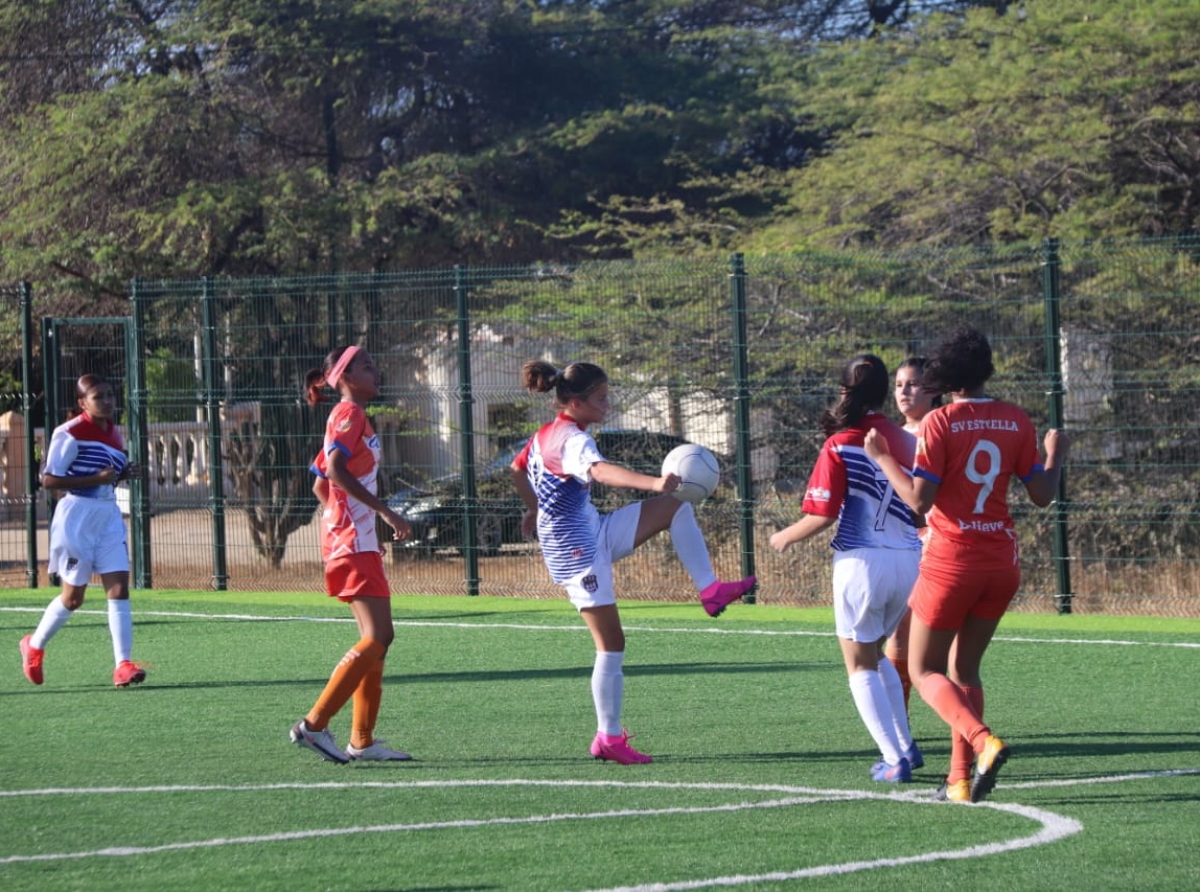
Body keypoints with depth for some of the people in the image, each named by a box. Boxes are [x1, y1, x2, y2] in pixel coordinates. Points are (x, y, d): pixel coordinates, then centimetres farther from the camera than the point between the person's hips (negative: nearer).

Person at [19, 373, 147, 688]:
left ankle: (123, 665, -10)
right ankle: (34, 646, 28)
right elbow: (49, 480, -16)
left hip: (108, 516, 6)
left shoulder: (114, 432, 10)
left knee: (119, 588, -7)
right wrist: (97, 478, -23)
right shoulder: (70, 433, -13)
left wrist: (124, 474, 0)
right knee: (73, 597, 4)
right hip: (76, 517, -6)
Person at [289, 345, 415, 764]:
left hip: (355, 540, 10)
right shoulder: (349, 414, -9)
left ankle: (362, 741, 10)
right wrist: (386, 511, -24)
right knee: (377, 638, -14)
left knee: (378, 639, 9)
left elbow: (321, 484, 25)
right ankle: (314, 725, -13)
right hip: (353, 542, -10)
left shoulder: (349, 417, 20)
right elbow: (336, 470, -24)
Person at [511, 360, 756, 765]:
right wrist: (653, 483, -59)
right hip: (577, 551, -10)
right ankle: (608, 738, 0)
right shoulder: (571, 440, -22)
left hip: (594, 533, 10)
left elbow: (518, 469, 27)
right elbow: (601, 471, -44)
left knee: (676, 508, 2)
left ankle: (710, 590, -4)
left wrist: (535, 511, 42)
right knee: (611, 643, -7)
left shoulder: (546, 435, 8)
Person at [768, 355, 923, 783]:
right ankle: (905, 745, 21)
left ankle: (895, 760, -1)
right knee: (876, 654, 26)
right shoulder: (904, 439, 4)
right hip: (908, 558, 5)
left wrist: (787, 537, 6)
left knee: (861, 666, 8)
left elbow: (822, 515, -12)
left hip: (861, 561, -5)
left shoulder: (840, 447, -9)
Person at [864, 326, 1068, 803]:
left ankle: (983, 742, -19)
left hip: (951, 562, -5)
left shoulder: (939, 423, -12)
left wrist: (883, 458, -3)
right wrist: (1056, 455, 22)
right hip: (1001, 562, 5)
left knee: (924, 672, 5)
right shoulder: (1017, 421, 1)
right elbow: (1042, 495, 4)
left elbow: (919, 500, -16)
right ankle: (960, 779, 10)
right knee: (964, 669, 17)